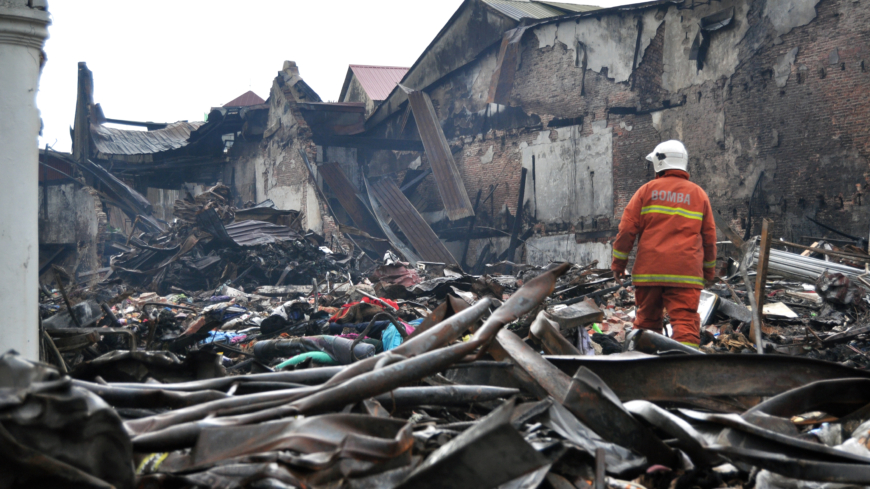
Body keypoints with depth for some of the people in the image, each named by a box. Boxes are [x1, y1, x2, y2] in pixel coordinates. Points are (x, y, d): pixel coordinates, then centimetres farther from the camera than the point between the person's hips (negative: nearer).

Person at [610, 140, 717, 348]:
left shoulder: (647, 190, 5)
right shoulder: (698, 194, 11)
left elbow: (627, 229, 1)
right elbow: (709, 237, 15)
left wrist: (618, 263, 8)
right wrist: (709, 271, 25)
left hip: (649, 270, 0)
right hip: (685, 272, 0)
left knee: (647, 319, 12)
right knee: (685, 320, -6)